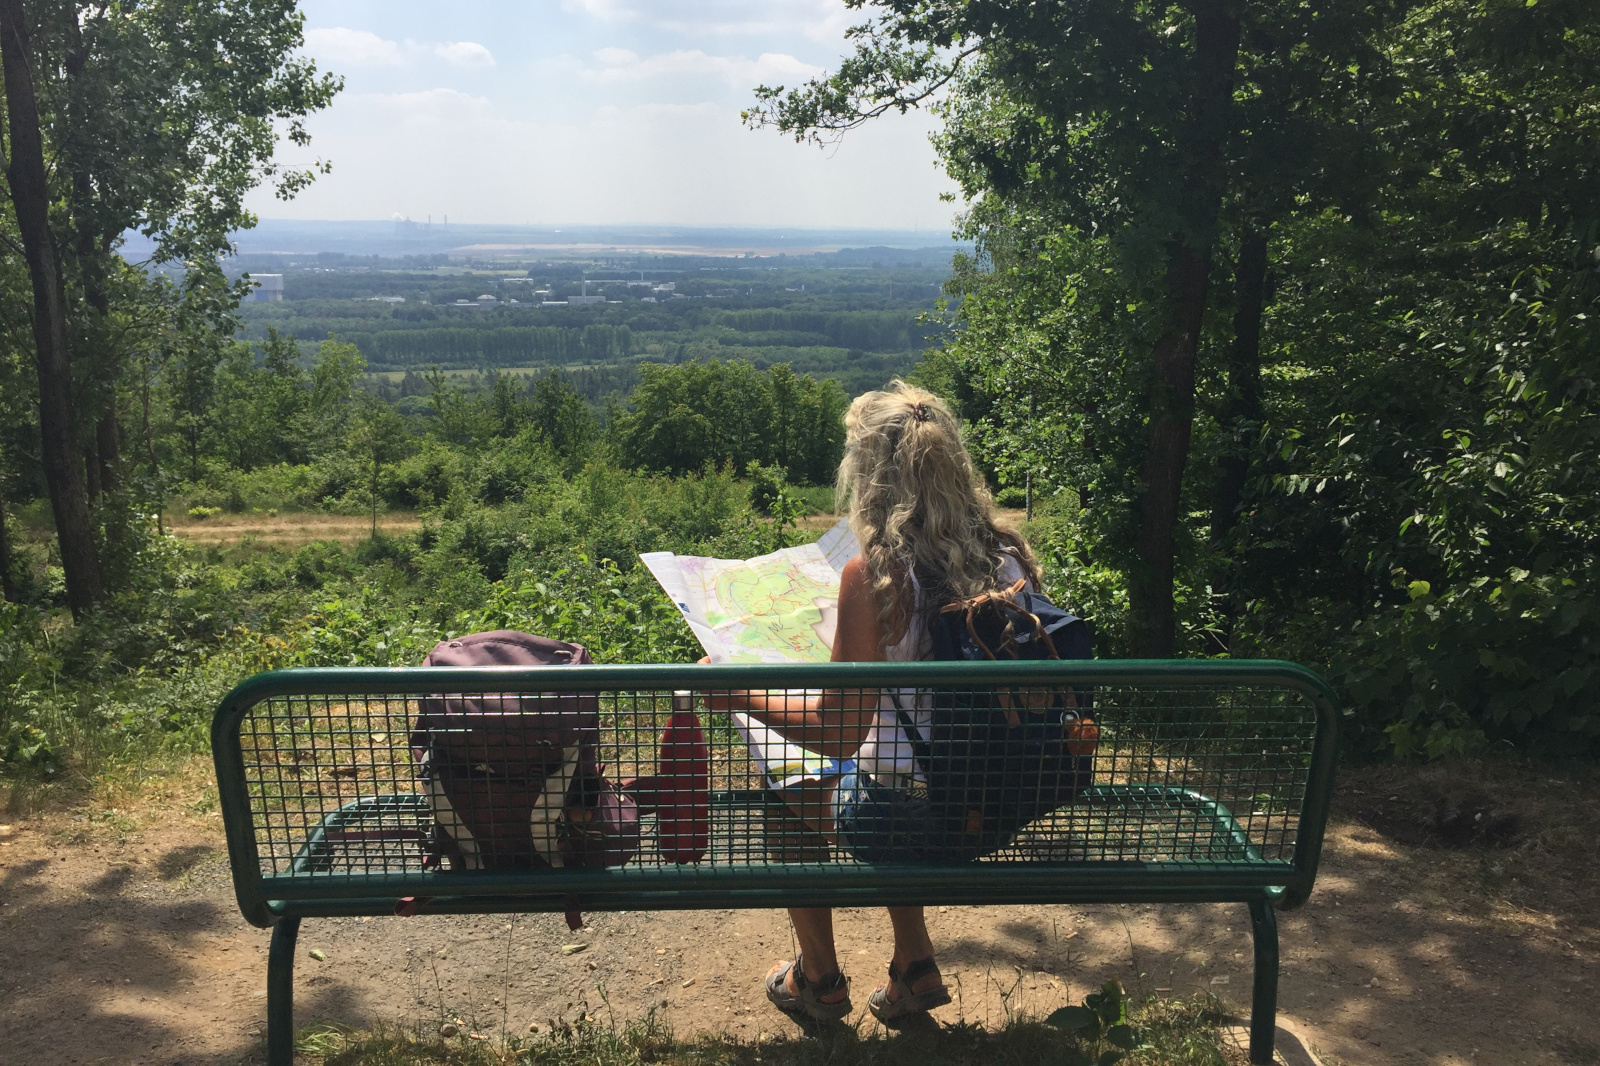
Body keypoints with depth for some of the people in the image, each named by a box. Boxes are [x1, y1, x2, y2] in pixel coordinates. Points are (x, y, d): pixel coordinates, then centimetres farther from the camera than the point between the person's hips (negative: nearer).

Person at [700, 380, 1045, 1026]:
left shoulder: (872, 577, -22)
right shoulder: (1010, 558, -6)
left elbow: (836, 732, -19)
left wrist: (740, 696, -5)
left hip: (909, 818, -6)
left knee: (788, 792, 24)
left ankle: (819, 981, 39)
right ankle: (915, 972, 38)